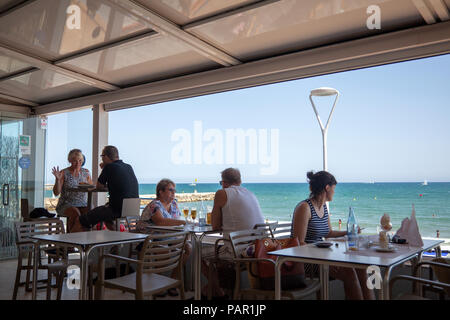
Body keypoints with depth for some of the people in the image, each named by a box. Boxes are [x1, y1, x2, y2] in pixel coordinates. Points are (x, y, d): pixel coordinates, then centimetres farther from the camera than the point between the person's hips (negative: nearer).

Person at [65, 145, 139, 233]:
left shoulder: (109, 167, -7)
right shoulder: (129, 167, 13)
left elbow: (99, 186, 5)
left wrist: (103, 169, 17)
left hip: (117, 209, -8)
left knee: (79, 221, 0)